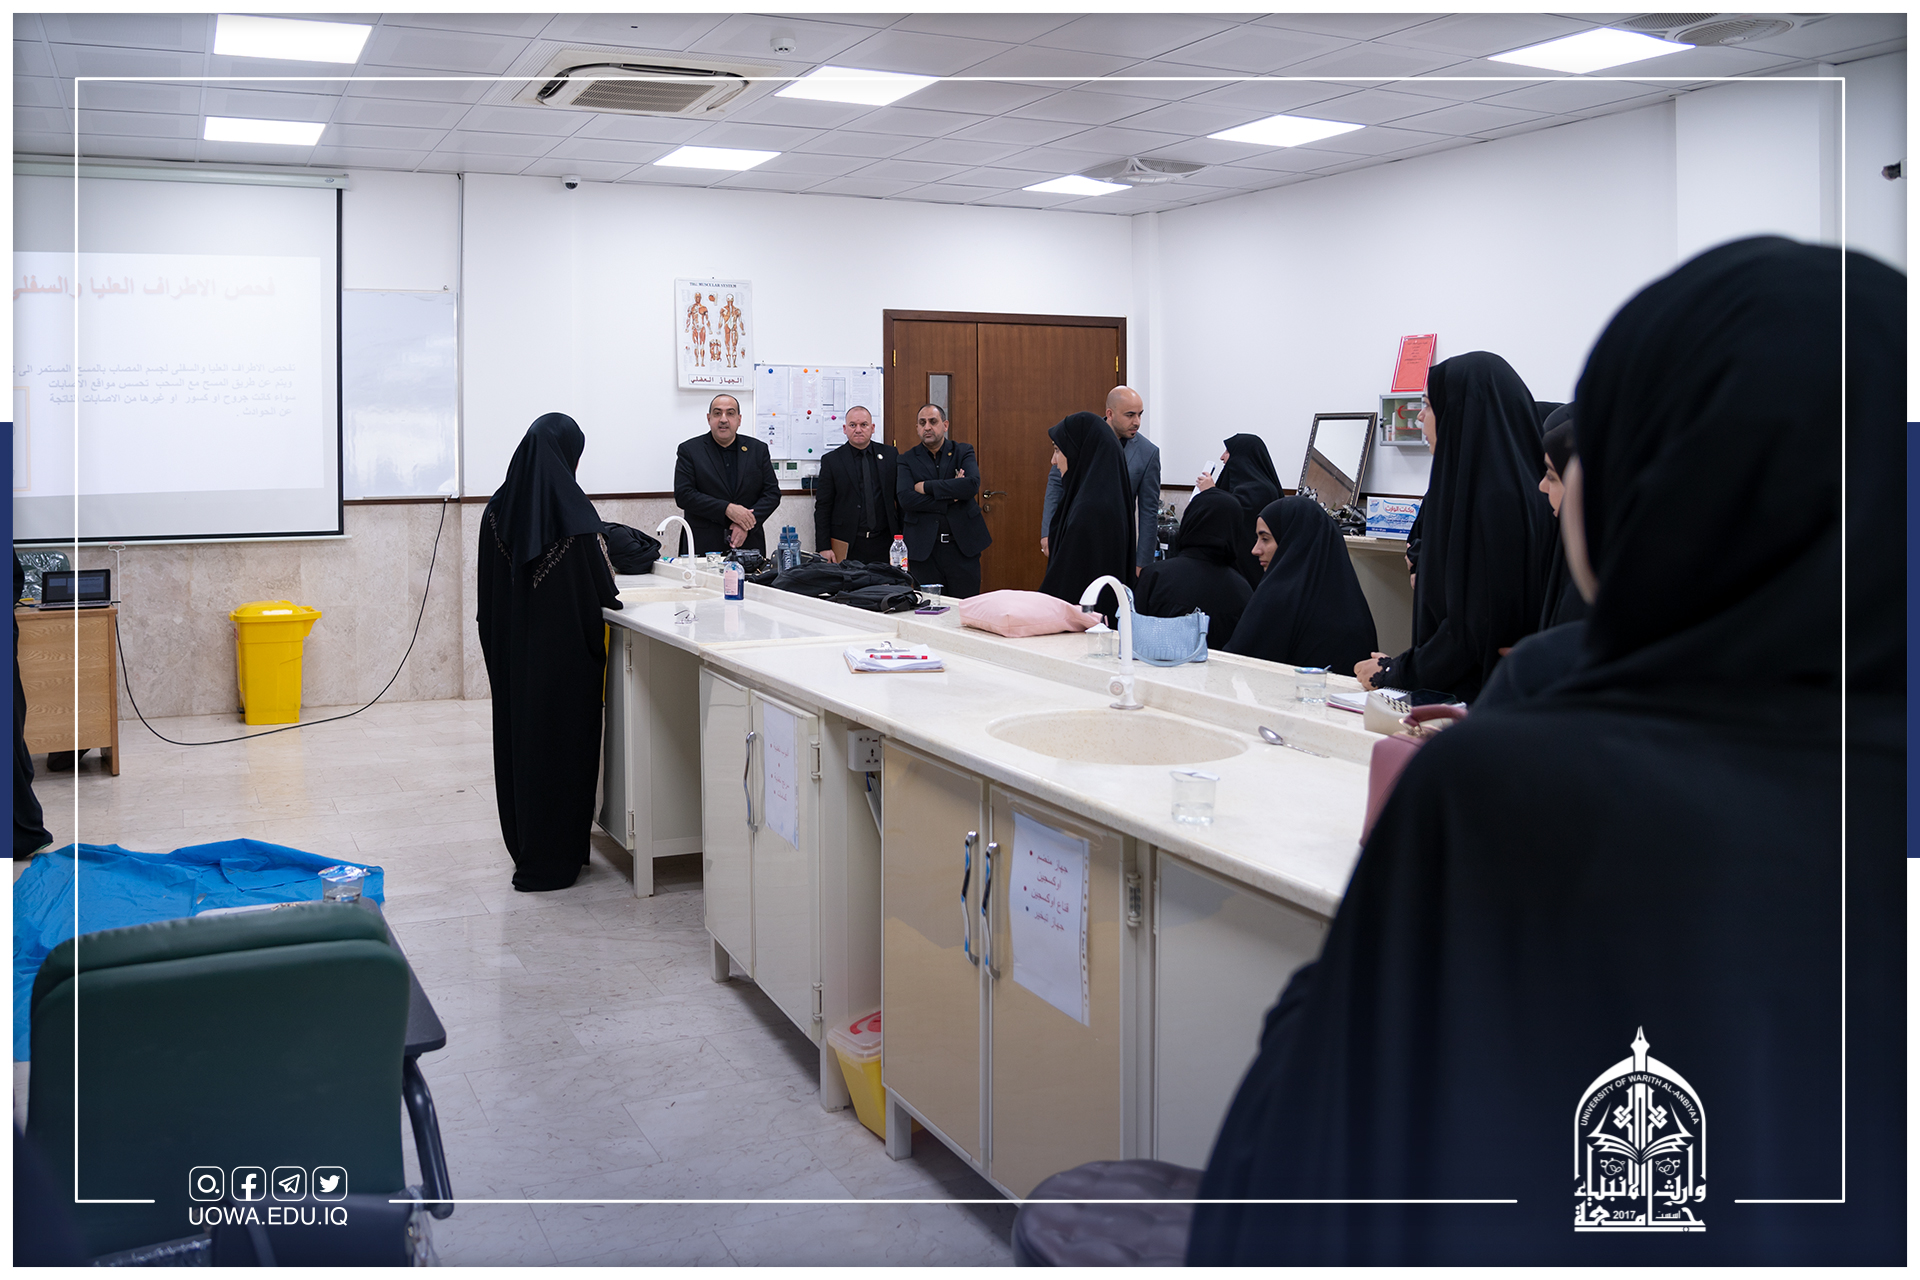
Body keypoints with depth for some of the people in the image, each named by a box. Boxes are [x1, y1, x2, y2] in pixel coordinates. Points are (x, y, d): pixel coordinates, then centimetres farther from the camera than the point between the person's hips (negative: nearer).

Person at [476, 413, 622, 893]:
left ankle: (524, 845, 28)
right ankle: (552, 860, 10)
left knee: (518, 736, 15)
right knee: (563, 740, 4)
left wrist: (498, 644, 16)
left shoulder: (499, 508, 0)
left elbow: (488, 589, 6)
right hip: (565, 651, -6)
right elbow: (602, 589, -13)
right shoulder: (574, 513, -17)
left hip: (512, 650, 6)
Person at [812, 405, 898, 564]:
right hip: (847, 545, -2)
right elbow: (822, 508, 1)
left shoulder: (890, 455, 8)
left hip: (884, 544, 2)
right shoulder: (831, 460, 3)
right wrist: (824, 548, -5)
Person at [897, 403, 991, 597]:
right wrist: (951, 496, -12)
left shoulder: (963, 452, 7)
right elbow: (906, 499, -10)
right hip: (924, 549, 0)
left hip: (963, 546, 0)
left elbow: (972, 484, -12)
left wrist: (927, 486, -11)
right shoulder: (907, 460, 6)